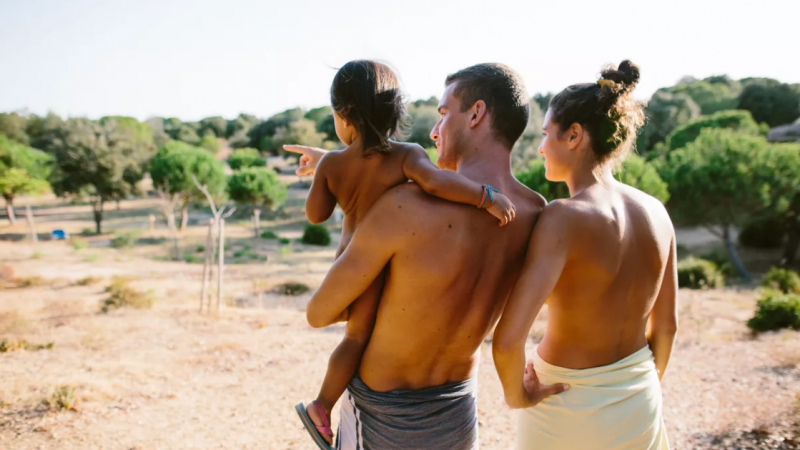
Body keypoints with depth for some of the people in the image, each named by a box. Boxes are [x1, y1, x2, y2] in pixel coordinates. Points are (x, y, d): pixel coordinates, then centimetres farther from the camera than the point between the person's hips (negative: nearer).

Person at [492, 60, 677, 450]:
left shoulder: (564, 217, -25)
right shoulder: (655, 211, -6)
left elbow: (508, 339, -34)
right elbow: (666, 324, 5)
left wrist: (515, 394, -14)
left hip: (569, 411, -5)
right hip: (640, 410, 5)